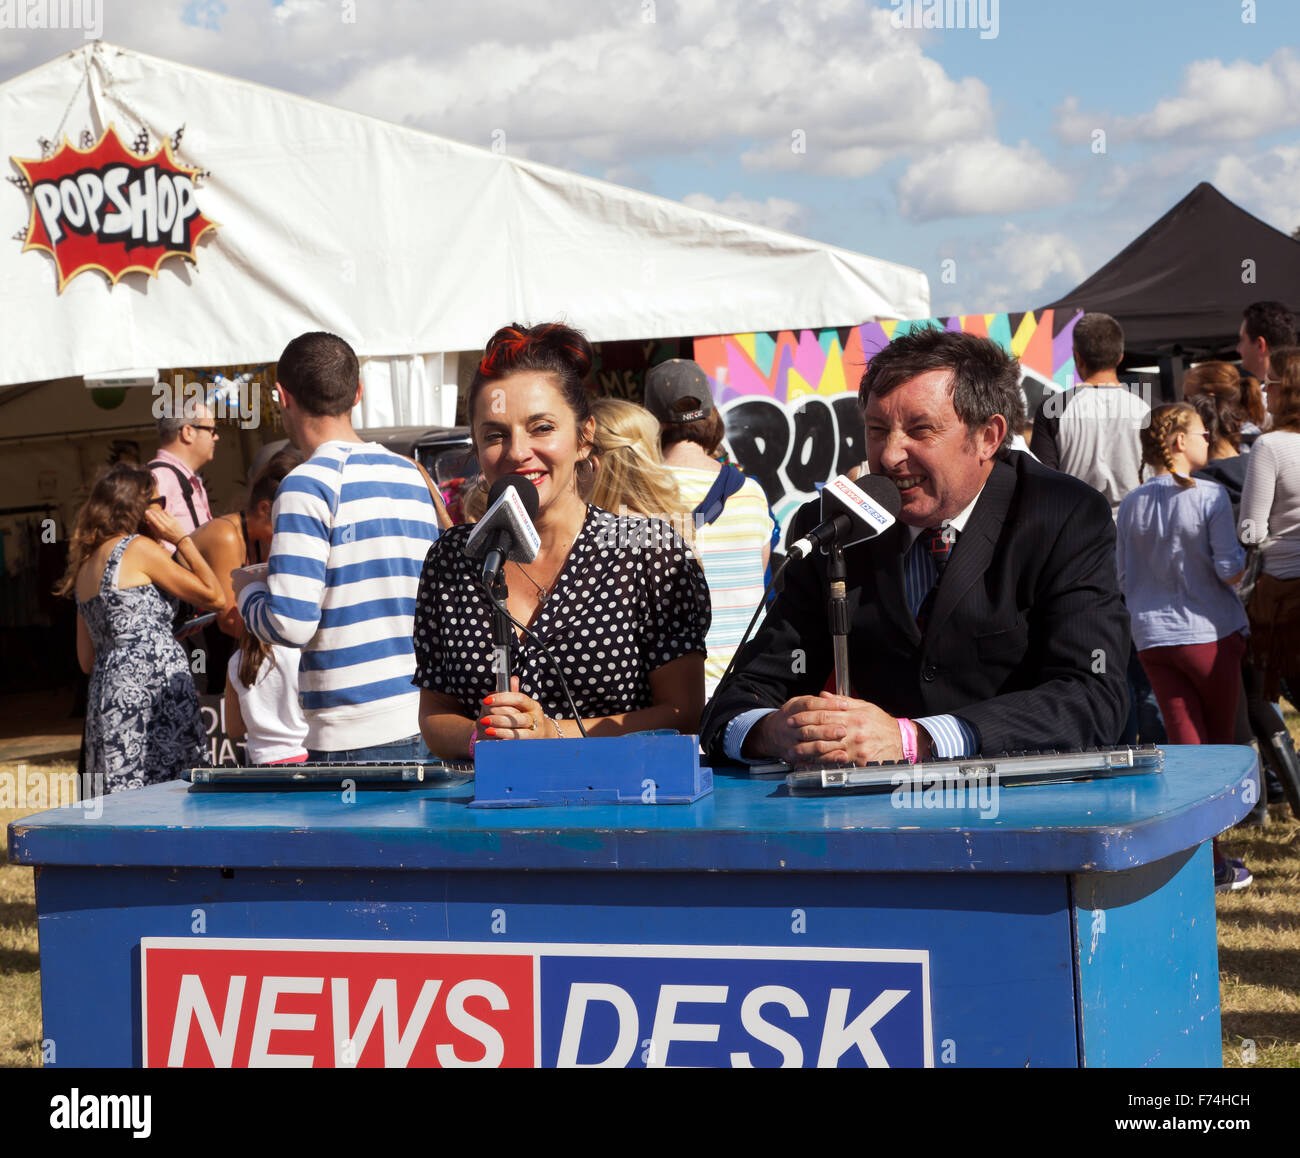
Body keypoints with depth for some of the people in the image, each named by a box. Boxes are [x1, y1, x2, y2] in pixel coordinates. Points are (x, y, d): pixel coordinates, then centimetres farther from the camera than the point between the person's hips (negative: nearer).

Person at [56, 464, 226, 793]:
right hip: (150, 692, -8)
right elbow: (214, 597, -4)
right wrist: (182, 540, 3)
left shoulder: (85, 565, 19)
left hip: (106, 691, 8)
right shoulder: (139, 548, -4)